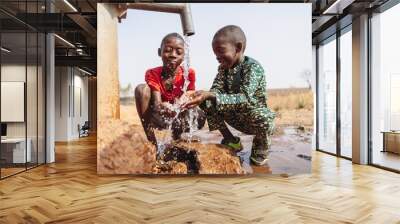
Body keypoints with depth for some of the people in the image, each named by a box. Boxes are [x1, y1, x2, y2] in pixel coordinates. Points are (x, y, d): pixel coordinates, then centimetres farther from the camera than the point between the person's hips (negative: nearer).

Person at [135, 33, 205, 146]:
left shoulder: (189, 73, -11)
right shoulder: (152, 74, -14)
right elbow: (156, 103, -26)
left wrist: (182, 104, -41)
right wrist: (161, 107, -51)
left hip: (179, 117, 0)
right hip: (158, 117, 0)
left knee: (200, 116, -31)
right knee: (141, 88, -25)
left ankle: (176, 134, 2)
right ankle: (151, 141, -22)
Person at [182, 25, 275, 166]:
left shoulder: (253, 67, -25)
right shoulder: (223, 68, -4)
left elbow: (245, 99, -39)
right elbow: (215, 92, -15)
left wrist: (210, 96, -49)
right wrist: (202, 97, -39)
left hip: (256, 117, -6)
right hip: (235, 117, 6)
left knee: (260, 116, -39)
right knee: (208, 104, -11)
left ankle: (260, 149, -3)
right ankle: (230, 140, 8)